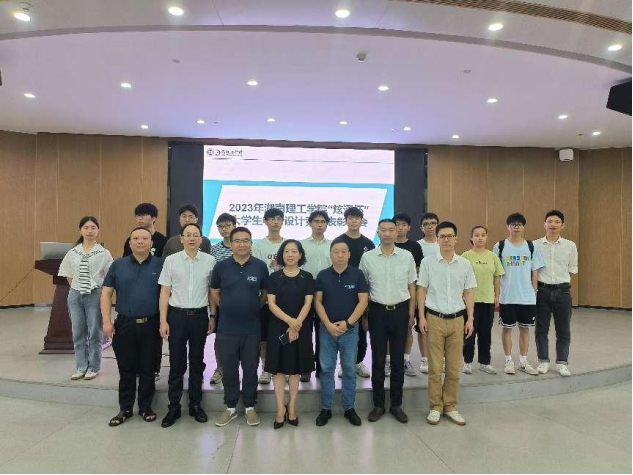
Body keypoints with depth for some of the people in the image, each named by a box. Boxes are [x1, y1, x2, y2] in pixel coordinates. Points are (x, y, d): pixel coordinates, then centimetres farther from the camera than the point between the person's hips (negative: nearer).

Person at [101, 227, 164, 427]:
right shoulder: (118, 265, 4)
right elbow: (106, 293, 5)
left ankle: (146, 407, 24)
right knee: (126, 369, 10)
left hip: (151, 325, -1)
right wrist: (107, 321, -3)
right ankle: (125, 409, 24)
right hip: (124, 325, 1)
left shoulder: (160, 265, 0)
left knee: (147, 369, 9)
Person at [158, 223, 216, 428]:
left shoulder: (209, 260, -1)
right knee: (176, 363, 7)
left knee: (197, 362, 12)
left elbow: (212, 291, 6)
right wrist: (163, 321, -3)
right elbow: (165, 292, 1)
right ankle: (174, 407, 21)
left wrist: (212, 316, 5)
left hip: (199, 315, 1)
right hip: (177, 315, 0)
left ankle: (196, 405, 26)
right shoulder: (171, 260, -1)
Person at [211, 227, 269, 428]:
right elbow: (214, 291, 11)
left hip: (252, 328, 0)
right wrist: (227, 308, 9)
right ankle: (230, 407, 27)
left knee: (250, 369, 10)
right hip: (226, 328, 1)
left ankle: (250, 407, 26)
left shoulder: (260, 266, -4)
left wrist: (255, 309, 8)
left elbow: (265, 292, 9)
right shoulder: (221, 266, -2)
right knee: (229, 370, 11)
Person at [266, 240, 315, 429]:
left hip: (301, 328, 0)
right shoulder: (274, 277, 2)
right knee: (278, 368, 2)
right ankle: (281, 409, 12)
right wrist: (289, 320, -18)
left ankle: (292, 408, 19)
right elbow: (271, 304, -5)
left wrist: (296, 324, -16)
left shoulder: (307, 277, 2)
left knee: (295, 368, 8)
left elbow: (308, 304, -3)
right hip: (278, 327, 0)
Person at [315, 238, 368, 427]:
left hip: (350, 329, -1)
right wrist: (328, 324, -11)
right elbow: (317, 301, -1)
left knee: (349, 369, 8)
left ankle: (349, 408, 21)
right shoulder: (322, 275, 1)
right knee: (326, 369, 7)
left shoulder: (357, 274, -2)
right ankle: (326, 408, 18)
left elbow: (363, 301, -5)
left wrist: (347, 323, -12)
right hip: (327, 328, 1)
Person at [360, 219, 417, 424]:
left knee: (398, 360, 8)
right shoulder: (367, 257, -1)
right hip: (377, 311, 0)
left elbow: (411, 286, 7)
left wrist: (411, 313, 4)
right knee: (378, 360, 6)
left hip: (400, 311, 1)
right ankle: (378, 404, 20)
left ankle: (396, 404, 22)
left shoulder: (407, 256, 1)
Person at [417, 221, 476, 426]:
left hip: (457, 319, 2)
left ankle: (450, 406, 22)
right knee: (435, 367, 3)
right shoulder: (428, 262, -2)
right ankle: (435, 407, 16)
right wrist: (422, 317, -5)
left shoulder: (465, 264, 3)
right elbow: (422, 291, 1)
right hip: (435, 319, -2)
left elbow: (469, 293, 8)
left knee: (454, 367, 8)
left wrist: (470, 319, 3)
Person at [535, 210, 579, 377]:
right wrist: (536, 285, -1)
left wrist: (561, 281, 4)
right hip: (542, 290, -1)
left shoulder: (570, 246, 1)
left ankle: (562, 362, 20)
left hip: (562, 291, 1)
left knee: (563, 329, 8)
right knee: (541, 328, 7)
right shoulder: (535, 245, -2)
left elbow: (572, 270, 9)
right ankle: (543, 361, 19)